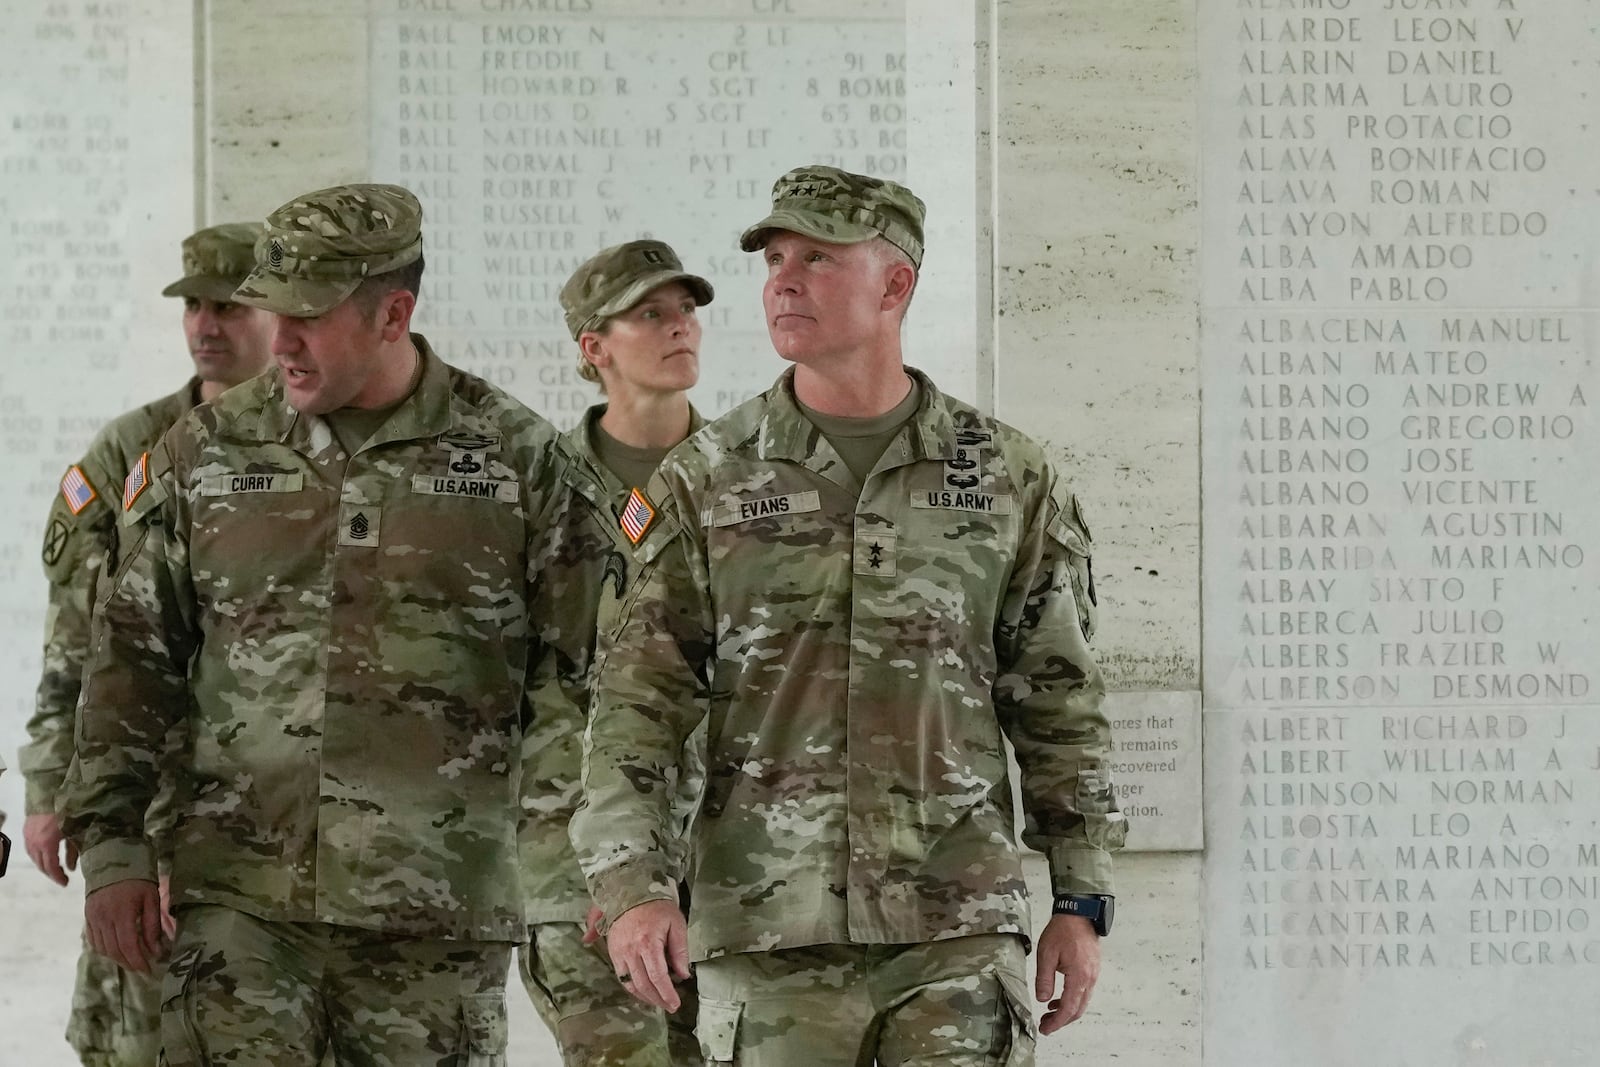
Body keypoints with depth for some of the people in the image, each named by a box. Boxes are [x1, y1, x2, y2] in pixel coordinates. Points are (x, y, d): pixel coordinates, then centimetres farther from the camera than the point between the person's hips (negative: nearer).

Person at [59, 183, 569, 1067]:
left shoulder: (515, 457, 2)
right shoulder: (207, 453, 7)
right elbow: (133, 656, 11)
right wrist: (110, 845, 5)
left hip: (437, 923, -1)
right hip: (238, 900, 1)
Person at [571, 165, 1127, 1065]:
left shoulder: (1009, 480, 5)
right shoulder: (707, 482, 4)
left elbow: (1059, 701, 9)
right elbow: (637, 700, 0)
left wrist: (1081, 902, 5)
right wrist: (632, 886, -13)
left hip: (959, 930, -1)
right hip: (767, 937, 1)